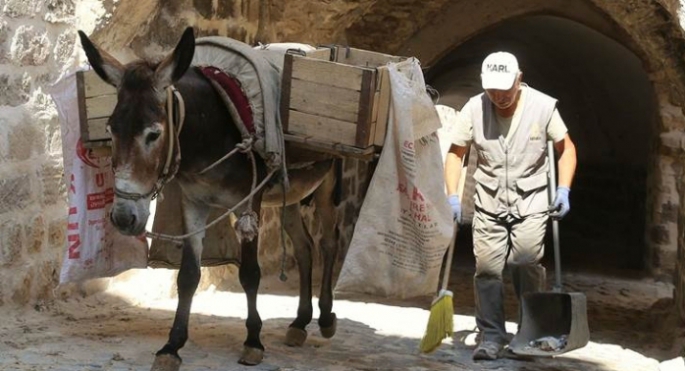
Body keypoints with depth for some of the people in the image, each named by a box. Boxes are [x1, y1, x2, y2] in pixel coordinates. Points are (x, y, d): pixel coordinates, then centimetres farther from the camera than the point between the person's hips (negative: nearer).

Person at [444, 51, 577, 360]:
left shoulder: (543, 106, -10)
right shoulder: (474, 108, -8)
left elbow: (566, 148, 3)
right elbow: (455, 153, 2)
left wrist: (564, 190, -6)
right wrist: (452, 196, -7)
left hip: (530, 202, -1)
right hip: (488, 203, 2)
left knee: (526, 262, -12)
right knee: (487, 268, -4)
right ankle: (491, 336, 6)